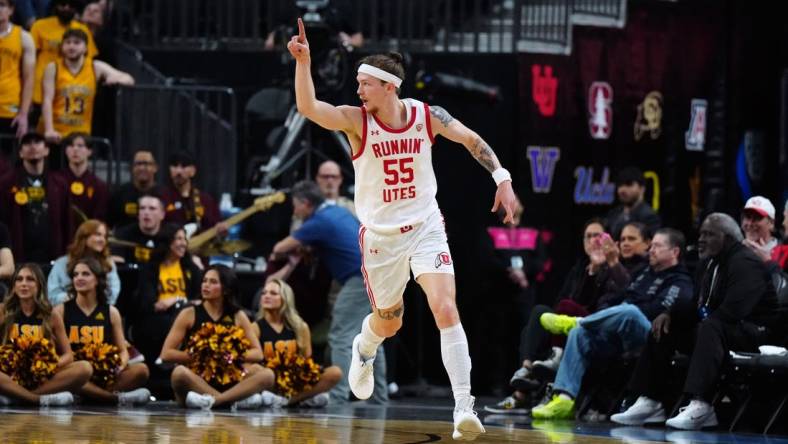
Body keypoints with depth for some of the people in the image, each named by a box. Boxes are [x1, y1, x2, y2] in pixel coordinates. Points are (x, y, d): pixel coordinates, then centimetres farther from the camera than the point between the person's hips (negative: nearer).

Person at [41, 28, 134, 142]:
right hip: (56, 134, -1)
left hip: (82, 134, 1)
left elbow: (129, 80, 3)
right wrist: (49, 130, -22)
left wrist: (117, 79, -22)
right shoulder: (53, 68, -3)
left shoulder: (96, 68, 2)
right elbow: (47, 100, -10)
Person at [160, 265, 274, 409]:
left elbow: (258, 354, 8)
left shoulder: (238, 316, 10)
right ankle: (236, 399, -33)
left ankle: (213, 400, -37)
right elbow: (166, 354, -3)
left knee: (267, 374, -22)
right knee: (180, 373, -37)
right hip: (196, 383, -2)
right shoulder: (189, 314, 2)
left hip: (228, 383, 3)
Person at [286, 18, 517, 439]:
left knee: (445, 310, -18)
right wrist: (303, 62, -42)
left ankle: (464, 408, -19)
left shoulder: (427, 116, -8)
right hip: (380, 235, 0)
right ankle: (364, 350, 54)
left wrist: (501, 177, -2)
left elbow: (473, 140, 8)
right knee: (388, 322, 15)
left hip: (425, 227, 0)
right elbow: (308, 107, -30)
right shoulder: (355, 119, -13)